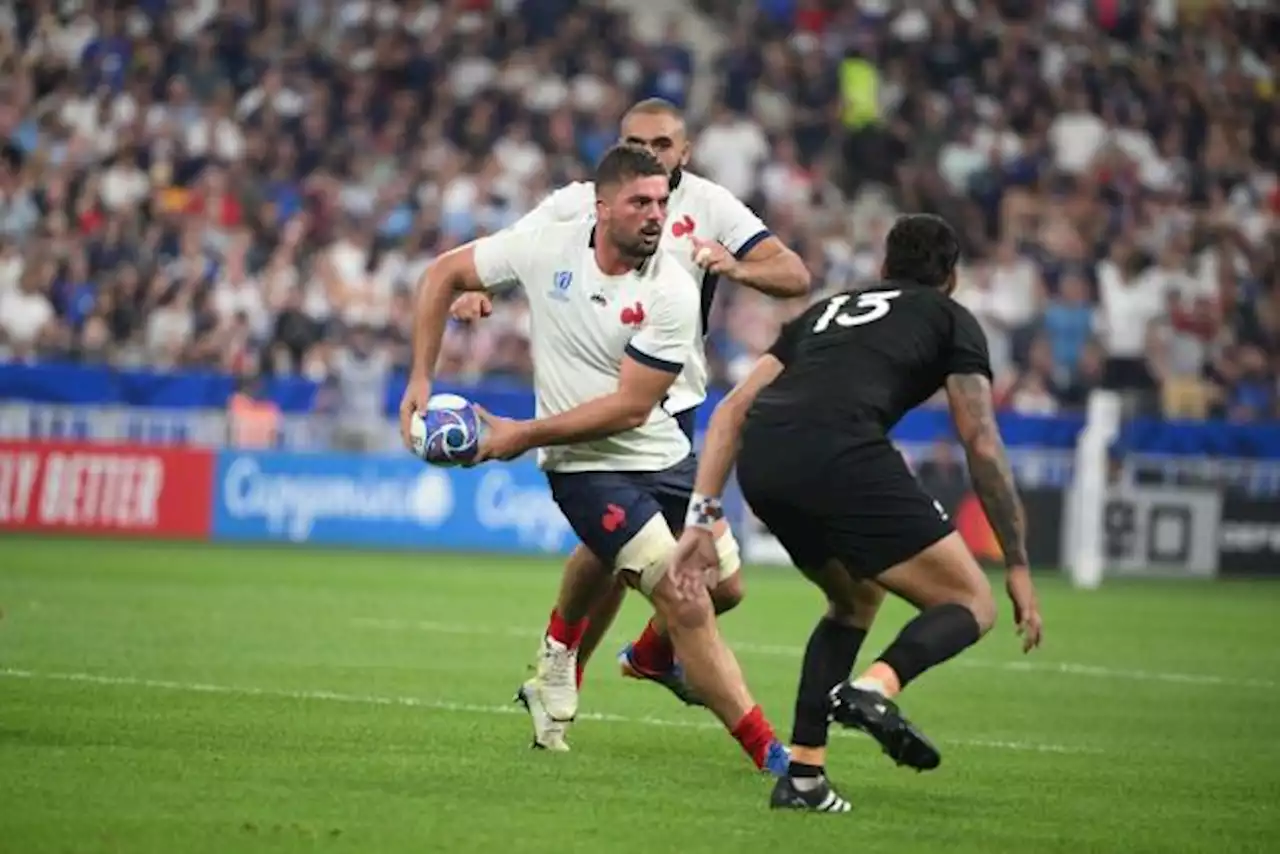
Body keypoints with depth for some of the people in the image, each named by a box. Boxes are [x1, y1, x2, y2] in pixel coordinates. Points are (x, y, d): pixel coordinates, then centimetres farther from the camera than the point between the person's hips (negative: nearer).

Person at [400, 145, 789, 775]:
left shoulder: (673, 292, -14)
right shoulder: (547, 248, -11)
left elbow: (630, 407, -17)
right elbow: (444, 275, 3)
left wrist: (526, 434, -17)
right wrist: (420, 379, -3)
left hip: (664, 457, 3)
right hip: (587, 468, -3)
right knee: (688, 606, -15)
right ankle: (768, 753, -9)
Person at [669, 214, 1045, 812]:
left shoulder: (829, 309, 36)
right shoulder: (951, 319, 23)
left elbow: (732, 409, 26)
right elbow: (982, 445, 11)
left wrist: (701, 518, 21)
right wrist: (1017, 567, 13)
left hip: (760, 460, 6)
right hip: (842, 456, -6)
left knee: (856, 599, 31)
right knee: (971, 604, 7)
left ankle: (803, 774, 20)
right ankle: (874, 688, -23)